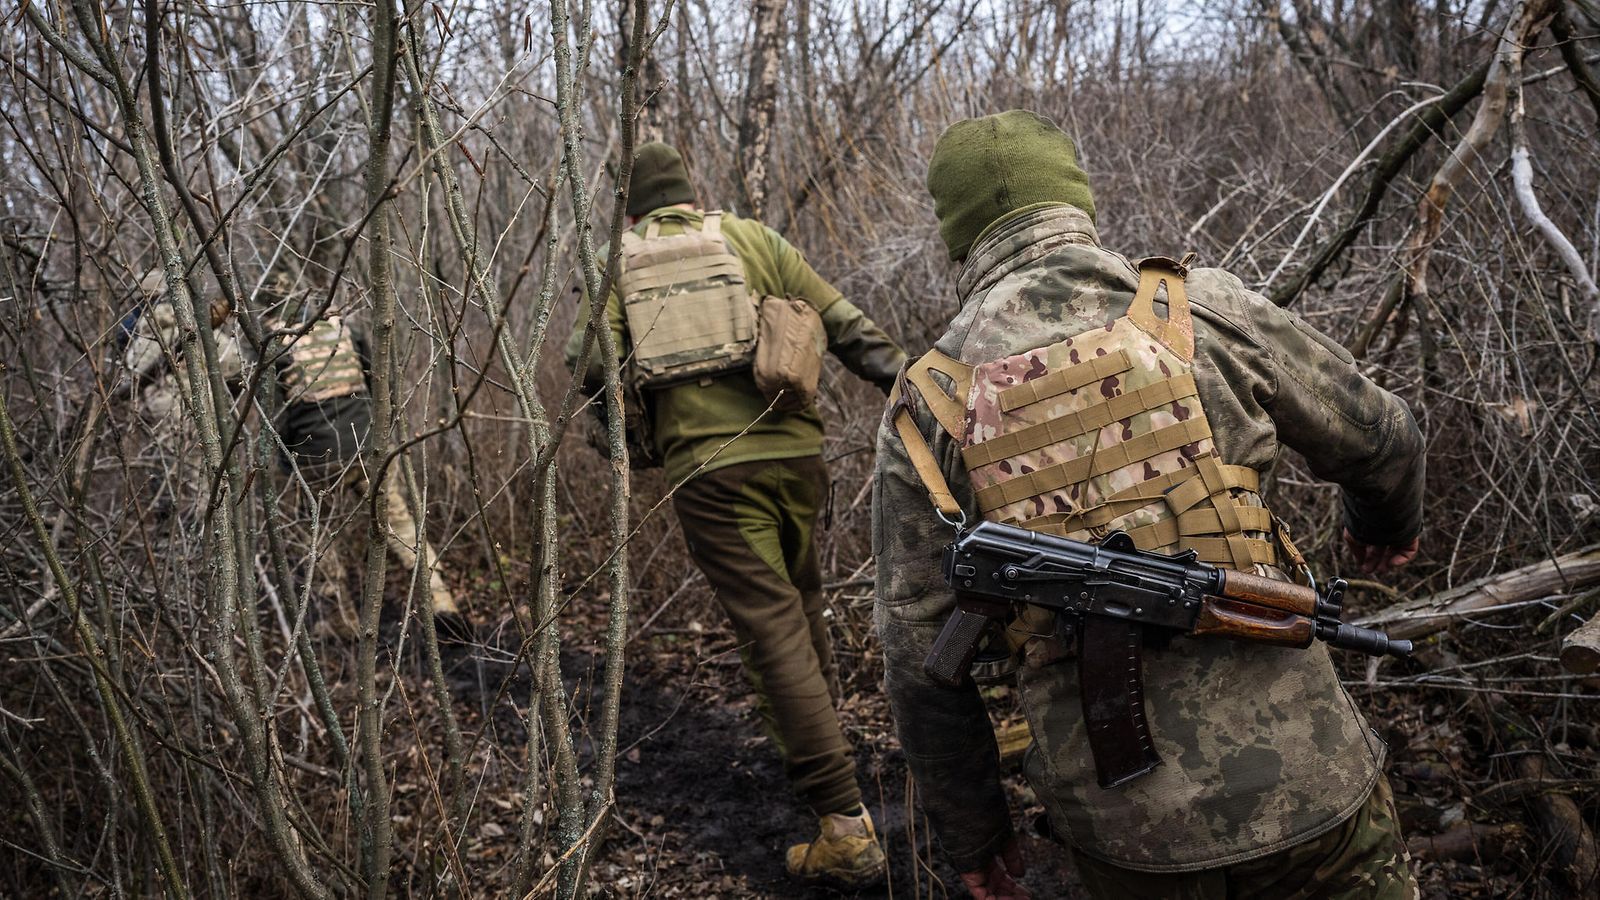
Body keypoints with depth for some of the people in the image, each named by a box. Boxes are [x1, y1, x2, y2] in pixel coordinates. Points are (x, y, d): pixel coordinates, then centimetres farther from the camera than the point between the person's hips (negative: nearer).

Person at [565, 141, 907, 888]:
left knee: (772, 627, -4)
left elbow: (589, 364, -2)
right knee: (801, 601, 23)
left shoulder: (617, 262, 11)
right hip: (791, 448, 2)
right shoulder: (752, 239, 11)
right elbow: (848, 327, 5)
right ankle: (813, 743, 39)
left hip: (704, 467, -2)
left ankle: (844, 823, -8)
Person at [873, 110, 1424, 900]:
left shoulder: (925, 412, -2)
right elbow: (1376, 436, 11)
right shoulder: (1197, 310, -4)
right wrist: (1390, 524, 35)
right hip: (1298, 772, -1)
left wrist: (971, 836, 15)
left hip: (1120, 822, 2)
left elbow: (921, 656, 1)